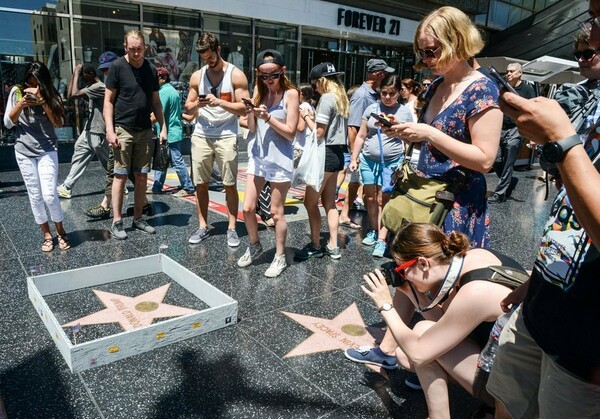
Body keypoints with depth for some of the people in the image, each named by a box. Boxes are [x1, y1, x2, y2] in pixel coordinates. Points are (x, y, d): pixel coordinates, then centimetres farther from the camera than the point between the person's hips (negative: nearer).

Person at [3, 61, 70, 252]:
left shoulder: (50, 94, 0)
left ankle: (61, 232, 11)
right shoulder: (17, 92, 2)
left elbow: (58, 123, -10)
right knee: (35, 196, 3)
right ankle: (47, 235, 15)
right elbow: (8, 123, 1)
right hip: (24, 152, 2)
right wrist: (20, 105, -15)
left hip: (47, 150, -1)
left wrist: (42, 100, -19)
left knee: (49, 195, -9)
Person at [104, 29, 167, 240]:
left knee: (142, 176, 7)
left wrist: (163, 127, 5)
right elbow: (108, 101, -5)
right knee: (121, 175, -2)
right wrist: (110, 129, -13)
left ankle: (138, 218, 17)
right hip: (123, 129, -4)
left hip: (145, 130, 4)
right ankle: (117, 222, 6)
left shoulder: (151, 69, 9)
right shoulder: (117, 67, -4)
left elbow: (156, 102, 14)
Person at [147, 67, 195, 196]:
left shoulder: (163, 92, -16)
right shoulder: (173, 90, 16)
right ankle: (157, 187, 20)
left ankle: (188, 188, 3)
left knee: (177, 162, -4)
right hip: (174, 131, 10)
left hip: (169, 133, -10)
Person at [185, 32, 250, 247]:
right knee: (201, 184, 6)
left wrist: (219, 102, -18)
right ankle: (203, 226, 17)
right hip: (201, 136, 4)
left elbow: (244, 108, -6)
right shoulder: (197, 76, 10)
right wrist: (197, 104, -10)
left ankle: (231, 228, 9)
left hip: (226, 136, -3)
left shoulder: (236, 75, -1)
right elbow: (188, 108, 12)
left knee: (230, 185, 0)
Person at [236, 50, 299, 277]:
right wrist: (251, 113, -12)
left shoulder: (290, 94, -8)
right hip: (257, 157, 5)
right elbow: (252, 128, 7)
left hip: (280, 160, -5)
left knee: (276, 212, 4)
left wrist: (268, 117, -19)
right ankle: (254, 246, 31)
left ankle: (280, 257, 20)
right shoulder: (259, 91, 7)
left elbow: (290, 132, -11)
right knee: (248, 209, 6)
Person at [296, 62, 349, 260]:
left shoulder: (327, 98, -13)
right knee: (329, 202, 13)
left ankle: (315, 246, 7)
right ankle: (333, 246, 16)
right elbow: (334, 127, 13)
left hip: (326, 153, -10)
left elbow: (319, 132, -17)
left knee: (310, 202, -1)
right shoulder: (341, 98, 15)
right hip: (337, 153, 10)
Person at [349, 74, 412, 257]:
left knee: (383, 200, -3)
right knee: (370, 198, 9)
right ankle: (373, 231, 25)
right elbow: (361, 136, 8)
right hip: (368, 160, 3)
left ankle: (382, 240, 2)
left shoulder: (405, 112, 0)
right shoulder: (371, 108, 4)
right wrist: (353, 158, 5)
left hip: (392, 162, -3)